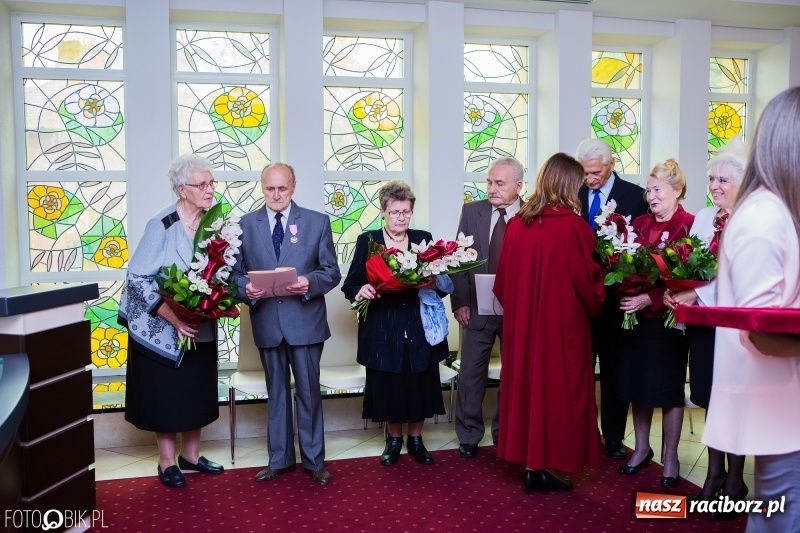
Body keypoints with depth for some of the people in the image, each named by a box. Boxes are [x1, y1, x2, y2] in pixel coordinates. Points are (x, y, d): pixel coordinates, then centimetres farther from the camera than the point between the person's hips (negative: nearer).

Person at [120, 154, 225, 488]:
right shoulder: (162, 225, -19)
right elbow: (136, 278, -18)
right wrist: (173, 317, -25)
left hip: (201, 328, 5)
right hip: (162, 327, -5)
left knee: (197, 391, 15)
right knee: (165, 393, 8)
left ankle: (191, 454, 32)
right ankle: (167, 461, 25)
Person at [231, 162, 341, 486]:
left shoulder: (317, 222, 1)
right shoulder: (245, 224, 6)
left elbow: (331, 271, -1)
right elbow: (236, 272, 6)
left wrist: (310, 283, -21)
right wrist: (246, 289, -16)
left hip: (305, 320, -2)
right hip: (267, 321, 2)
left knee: (309, 391, 6)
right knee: (276, 392, 14)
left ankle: (313, 461, 21)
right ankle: (280, 460, 28)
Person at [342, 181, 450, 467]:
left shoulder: (424, 239, 7)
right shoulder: (367, 241, 2)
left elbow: (439, 278, 5)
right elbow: (350, 284, 0)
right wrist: (361, 291, -21)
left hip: (419, 327, 2)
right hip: (383, 330, -1)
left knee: (419, 384, 8)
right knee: (388, 386, 7)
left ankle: (415, 439, 28)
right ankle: (394, 439, 29)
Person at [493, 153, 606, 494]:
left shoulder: (517, 223, 0)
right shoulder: (572, 225, -14)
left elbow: (503, 279, 7)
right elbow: (588, 280, -9)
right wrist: (597, 304, 11)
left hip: (522, 321, 5)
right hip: (563, 322, -5)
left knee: (527, 384, 13)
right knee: (558, 388, 7)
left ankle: (531, 464, 22)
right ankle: (547, 466, 16)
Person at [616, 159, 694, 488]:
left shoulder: (689, 225, -9)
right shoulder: (639, 223, 9)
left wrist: (650, 298, -23)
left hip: (667, 318, -5)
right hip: (635, 316, 5)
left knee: (668, 387, 6)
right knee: (637, 382, 12)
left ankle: (670, 457, 22)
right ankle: (642, 448, 29)